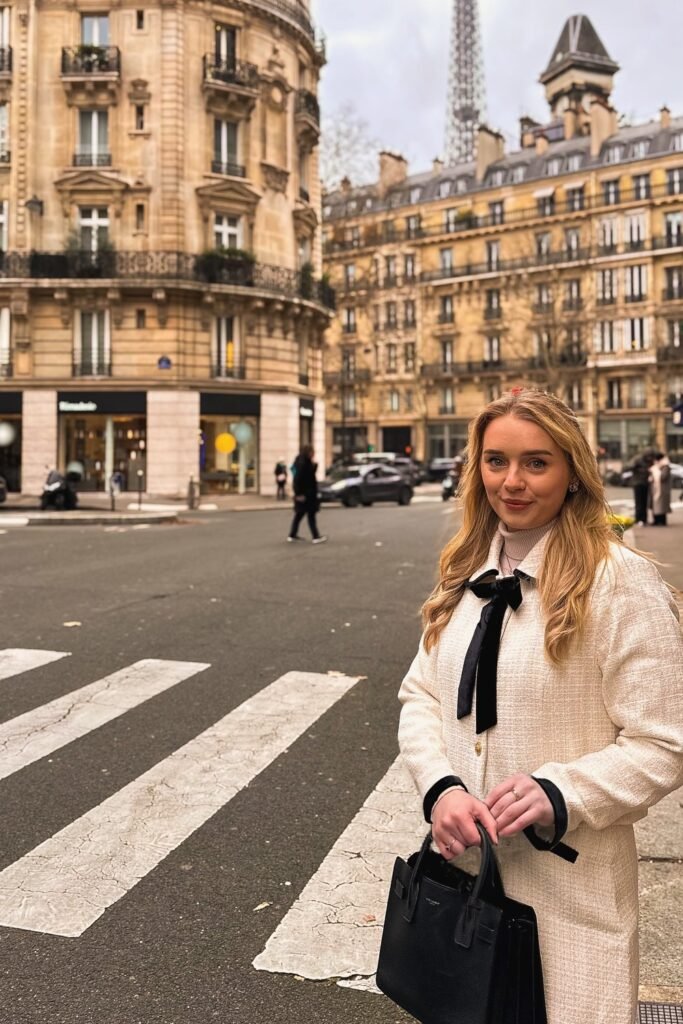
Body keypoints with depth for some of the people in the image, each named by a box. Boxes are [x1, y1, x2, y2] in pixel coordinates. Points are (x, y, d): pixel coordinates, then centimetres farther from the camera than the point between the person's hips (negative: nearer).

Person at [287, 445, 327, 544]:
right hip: (304, 494, -10)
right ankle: (316, 537, -7)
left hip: (308, 493, 10)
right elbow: (298, 478, -24)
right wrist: (299, 494, -25)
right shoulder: (302, 463, -18)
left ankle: (292, 535, 20)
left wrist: (314, 466, 5)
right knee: (311, 515, -8)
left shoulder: (306, 462, 12)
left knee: (299, 514, 14)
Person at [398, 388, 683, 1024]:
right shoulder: (465, 574, 4)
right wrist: (440, 788, -12)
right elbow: (420, 694, 5)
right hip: (462, 857, 5)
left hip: (568, 878, -5)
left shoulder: (621, 583, -14)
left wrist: (558, 795, -26)